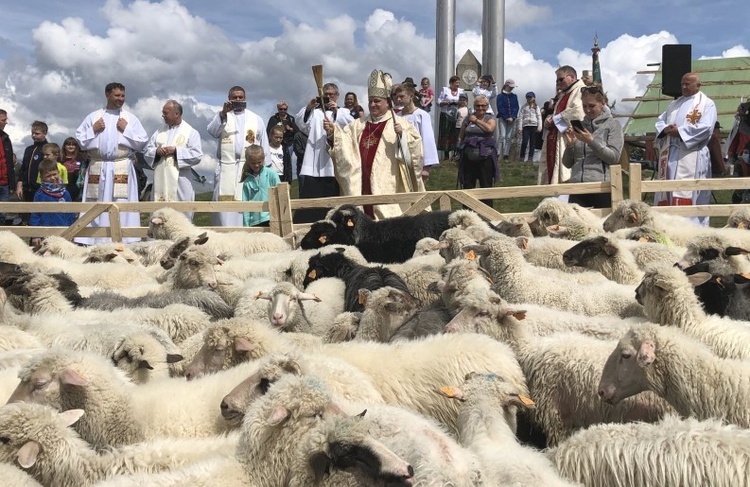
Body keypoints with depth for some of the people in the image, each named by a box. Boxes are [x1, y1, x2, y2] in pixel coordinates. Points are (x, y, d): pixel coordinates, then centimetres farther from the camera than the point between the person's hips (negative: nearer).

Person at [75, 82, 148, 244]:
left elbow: (142, 142, 3)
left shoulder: (131, 118, 9)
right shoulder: (93, 116, 11)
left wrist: (126, 130, -5)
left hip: (122, 169, -1)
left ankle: (123, 242, -5)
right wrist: (93, 130, -3)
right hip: (97, 168, 1)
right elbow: (80, 140, 10)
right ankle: (93, 242, 3)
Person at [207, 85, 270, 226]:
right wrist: (223, 113, -22)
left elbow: (264, 146, 14)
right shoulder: (222, 116, 12)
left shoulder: (256, 119, 16)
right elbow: (212, 131, -9)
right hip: (227, 169, -1)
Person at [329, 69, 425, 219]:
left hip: (387, 186, -4)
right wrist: (333, 131, -6)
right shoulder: (359, 125, 16)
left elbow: (415, 144, -10)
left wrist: (402, 135, -27)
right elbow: (342, 142, 10)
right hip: (362, 186, 4)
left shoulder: (399, 123, 1)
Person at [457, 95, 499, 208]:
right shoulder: (468, 118, 10)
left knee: (486, 187, 4)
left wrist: (476, 120, -6)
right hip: (469, 158, 2)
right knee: (467, 187, 6)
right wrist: (461, 147, -2)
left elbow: (489, 128, -17)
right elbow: (461, 136, 14)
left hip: (485, 158, -2)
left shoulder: (491, 118, 5)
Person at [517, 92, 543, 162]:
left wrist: (539, 127, -1)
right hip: (526, 125, -1)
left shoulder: (536, 107, 12)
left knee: (532, 142, 2)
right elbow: (520, 117, 5)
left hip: (534, 125, 1)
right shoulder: (524, 107, 9)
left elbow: (539, 117, 8)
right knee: (524, 142, -9)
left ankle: (530, 157, 6)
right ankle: (522, 156, 3)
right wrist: (520, 127, -3)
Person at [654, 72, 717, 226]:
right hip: (670, 155, 7)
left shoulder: (706, 104, 1)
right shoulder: (675, 104, 22)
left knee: (688, 194, -10)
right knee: (667, 192, 6)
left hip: (691, 157, -7)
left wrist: (679, 131, -14)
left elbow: (705, 127, -13)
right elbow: (660, 121, 18)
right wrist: (666, 129, -6)